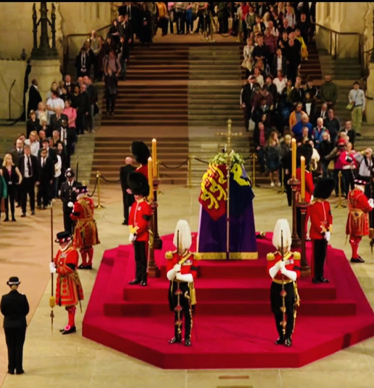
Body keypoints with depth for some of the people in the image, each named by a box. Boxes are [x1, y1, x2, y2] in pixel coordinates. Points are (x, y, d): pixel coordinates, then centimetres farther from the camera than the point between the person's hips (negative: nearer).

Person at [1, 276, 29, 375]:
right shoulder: (22, 297, -13)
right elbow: (26, 310, -2)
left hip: (8, 324, 0)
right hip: (20, 324, 0)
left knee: (10, 347, 10)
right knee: (19, 347, 7)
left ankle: (11, 369, 12)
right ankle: (19, 369, 9)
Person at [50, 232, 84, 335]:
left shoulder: (72, 252, -17)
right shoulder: (60, 250, 11)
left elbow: (69, 268, -24)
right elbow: (56, 261, 13)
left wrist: (56, 270, -25)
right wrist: (52, 265, -11)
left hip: (69, 281, -9)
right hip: (62, 280, 9)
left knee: (70, 304, -4)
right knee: (67, 304, 14)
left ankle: (71, 326, 2)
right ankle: (70, 325, 22)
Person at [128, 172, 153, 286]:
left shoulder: (146, 206, -11)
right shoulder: (134, 205, 12)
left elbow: (144, 223, -17)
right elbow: (130, 220, 10)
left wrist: (135, 232, -16)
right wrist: (131, 233, -2)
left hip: (143, 236, -7)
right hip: (135, 236, 7)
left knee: (143, 258, -3)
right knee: (137, 258, 12)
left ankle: (144, 279, 1)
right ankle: (138, 278, 18)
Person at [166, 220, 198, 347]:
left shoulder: (192, 257, -5)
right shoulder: (171, 257, 0)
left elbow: (192, 276, -12)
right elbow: (169, 276, -7)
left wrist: (179, 276, -20)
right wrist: (174, 270, -27)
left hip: (187, 289, -2)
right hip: (175, 288, 2)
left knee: (188, 314, 2)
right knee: (177, 313, 10)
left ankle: (187, 338, 7)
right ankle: (177, 336, 19)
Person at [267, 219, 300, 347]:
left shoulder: (295, 257, -4)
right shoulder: (272, 257, -3)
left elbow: (296, 275, -13)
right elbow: (271, 273, -16)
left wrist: (285, 271, -30)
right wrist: (278, 265, -33)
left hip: (289, 287, -1)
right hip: (276, 288, 1)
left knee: (290, 313, -1)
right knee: (278, 313, 7)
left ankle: (288, 337, 7)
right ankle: (281, 337, 19)